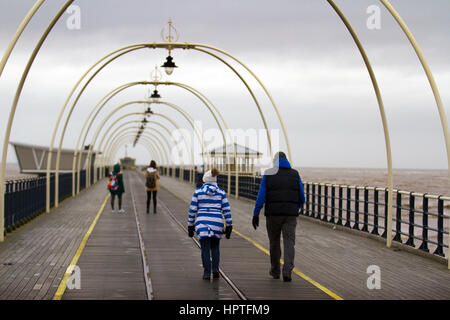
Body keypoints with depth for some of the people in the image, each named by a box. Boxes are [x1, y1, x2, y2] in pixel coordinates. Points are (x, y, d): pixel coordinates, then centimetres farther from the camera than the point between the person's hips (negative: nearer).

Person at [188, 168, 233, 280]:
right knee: (215, 247, 17)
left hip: (202, 223, -1)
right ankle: (215, 268, 2)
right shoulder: (221, 193, 4)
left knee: (205, 248, 3)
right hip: (217, 222, 1)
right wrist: (229, 226, 6)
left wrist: (190, 225, 9)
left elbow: (192, 209, 2)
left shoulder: (198, 192, 3)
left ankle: (207, 273, -3)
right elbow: (226, 210, 2)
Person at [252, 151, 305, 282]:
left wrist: (256, 214, -3)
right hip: (290, 215, 0)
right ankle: (287, 271, -15)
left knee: (274, 242, 14)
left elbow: (261, 195, -5)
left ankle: (275, 271, 25)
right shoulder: (295, 174, 6)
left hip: (273, 214, 0)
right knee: (289, 242, 0)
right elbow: (301, 197, 9)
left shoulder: (268, 174, 2)